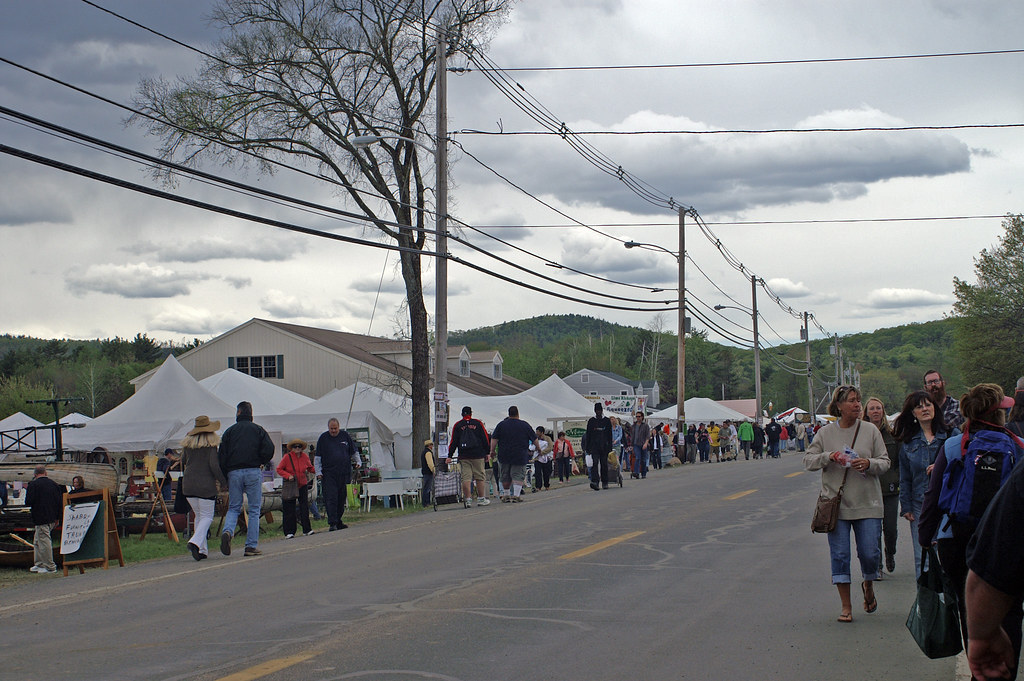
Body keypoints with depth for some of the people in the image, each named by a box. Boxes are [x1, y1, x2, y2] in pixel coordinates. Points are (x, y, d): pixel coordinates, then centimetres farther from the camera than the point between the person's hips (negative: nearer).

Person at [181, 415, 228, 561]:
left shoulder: (187, 442, 9)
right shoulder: (211, 443, -7)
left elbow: (183, 463, 14)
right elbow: (213, 465, -13)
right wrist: (223, 482, -4)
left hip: (188, 484, 5)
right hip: (206, 484, -5)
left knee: (198, 515, 14)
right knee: (207, 516, 1)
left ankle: (202, 549, 11)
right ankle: (195, 542, -21)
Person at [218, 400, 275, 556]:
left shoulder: (230, 431, 10)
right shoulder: (258, 429, 7)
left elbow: (221, 455, 4)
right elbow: (269, 449, -6)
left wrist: (225, 478, 9)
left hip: (234, 473, 1)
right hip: (253, 472, -1)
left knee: (233, 508, 10)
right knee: (254, 510, 4)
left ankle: (228, 531, -19)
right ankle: (251, 546, 0)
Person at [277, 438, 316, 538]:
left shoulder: (305, 457, -1)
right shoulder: (287, 457, -11)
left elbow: (310, 468, 14)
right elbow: (279, 469, -5)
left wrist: (317, 471, -4)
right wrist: (288, 476, -19)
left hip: (302, 485, 3)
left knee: (304, 507, 0)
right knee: (289, 509, 0)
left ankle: (306, 530, 6)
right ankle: (289, 532, 6)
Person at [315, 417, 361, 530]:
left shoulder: (345, 435, 8)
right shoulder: (323, 438, 2)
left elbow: (354, 451, 19)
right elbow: (317, 457, 4)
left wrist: (357, 462, 4)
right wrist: (318, 472, -4)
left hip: (344, 473, 3)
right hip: (328, 473, -3)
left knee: (341, 499, 9)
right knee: (331, 499, -11)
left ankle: (338, 522, 21)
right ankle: (332, 523, -15)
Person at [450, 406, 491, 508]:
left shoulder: (457, 426, 5)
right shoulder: (477, 423, 4)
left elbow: (454, 442, 3)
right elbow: (485, 439, 4)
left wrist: (450, 456, 5)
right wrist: (487, 452, 10)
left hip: (463, 456, 1)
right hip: (478, 455, -1)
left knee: (466, 477, -1)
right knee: (480, 477, 5)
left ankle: (468, 499, -8)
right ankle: (481, 498, 6)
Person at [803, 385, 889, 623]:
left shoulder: (870, 430, 2)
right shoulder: (825, 433, 3)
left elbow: (885, 462, 3)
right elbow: (808, 460, 5)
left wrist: (869, 463, -17)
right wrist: (828, 457, -12)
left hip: (867, 504, 0)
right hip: (836, 505, 0)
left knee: (869, 553, -1)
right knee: (839, 556, 0)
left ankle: (868, 586, 32)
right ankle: (846, 606, 9)